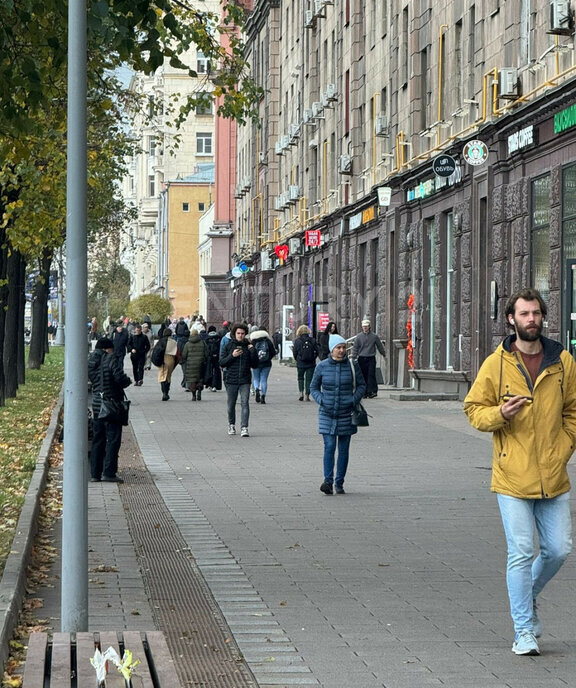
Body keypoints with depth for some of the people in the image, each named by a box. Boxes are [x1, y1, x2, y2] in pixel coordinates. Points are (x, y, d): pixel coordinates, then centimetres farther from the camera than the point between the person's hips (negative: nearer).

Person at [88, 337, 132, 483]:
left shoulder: (91, 362, 8)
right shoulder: (110, 360, -12)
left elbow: (91, 379, 13)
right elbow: (120, 378, -20)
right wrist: (128, 381, 2)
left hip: (97, 404, 7)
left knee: (97, 439, 12)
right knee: (113, 439, -3)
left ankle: (95, 473, 12)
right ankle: (109, 472, -8)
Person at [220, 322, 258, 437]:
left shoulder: (248, 346, 6)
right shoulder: (228, 346, 4)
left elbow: (255, 364, 5)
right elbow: (222, 362, -1)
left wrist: (253, 351, -6)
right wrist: (232, 356, -14)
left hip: (245, 380, 0)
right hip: (231, 380, 0)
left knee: (245, 403, -13)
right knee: (231, 404, 10)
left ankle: (244, 428, -18)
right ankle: (231, 425, 31)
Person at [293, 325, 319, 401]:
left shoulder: (297, 341, -7)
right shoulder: (312, 340, -3)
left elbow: (294, 352, -3)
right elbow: (317, 351, -1)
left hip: (300, 363, -1)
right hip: (311, 363, 1)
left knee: (300, 378, 17)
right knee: (309, 379, 8)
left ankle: (301, 393, 0)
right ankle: (307, 396, 4)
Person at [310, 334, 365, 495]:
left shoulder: (352, 365, 0)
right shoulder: (322, 366, 0)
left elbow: (361, 385, 9)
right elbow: (314, 387, 9)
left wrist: (354, 400, -7)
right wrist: (321, 400, -7)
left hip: (346, 414, 1)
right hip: (327, 414, -1)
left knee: (343, 449, 4)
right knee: (329, 446, -13)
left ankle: (339, 483, 12)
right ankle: (328, 481, -14)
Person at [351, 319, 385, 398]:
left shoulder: (374, 336, 5)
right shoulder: (359, 337, 5)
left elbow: (380, 346, 16)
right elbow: (355, 348, 8)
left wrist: (384, 354, 24)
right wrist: (353, 357, 2)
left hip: (371, 358, -1)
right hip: (361, 358, 1)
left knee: (371, 375, -10)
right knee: (363, 376, 3)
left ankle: (372, 391, -13)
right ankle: (365, 392, 8)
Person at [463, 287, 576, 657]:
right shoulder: (496, 364, -2)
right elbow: (474, 409, 4)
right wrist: (500, 413, -17)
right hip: (512, 477, -3)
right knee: (521, 553, -4)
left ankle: (528, 595, 35)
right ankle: (524, 630, 5)